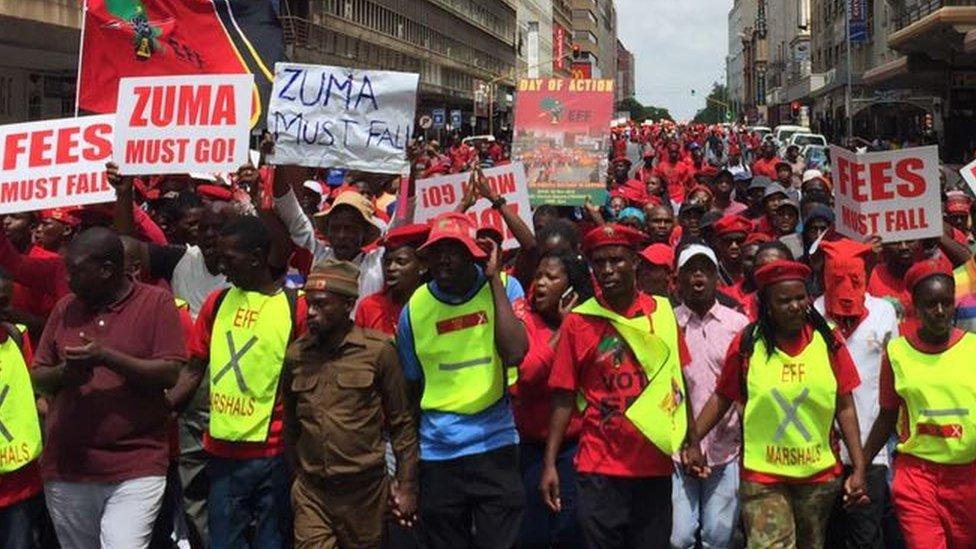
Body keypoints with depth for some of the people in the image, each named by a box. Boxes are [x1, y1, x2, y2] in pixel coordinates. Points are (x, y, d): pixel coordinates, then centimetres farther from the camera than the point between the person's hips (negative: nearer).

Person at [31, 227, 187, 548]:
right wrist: (63, 374, -10)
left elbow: (170, 374, -11)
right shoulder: (65, 309, 10)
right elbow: (37, 377, 12)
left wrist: (107, 357, -19)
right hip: (67, 466, 5)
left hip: (136, 467, -5)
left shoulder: (156, 302, -3)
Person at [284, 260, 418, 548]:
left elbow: (401, 422, -2)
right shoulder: (296, 354, 4)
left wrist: (406, 486, -2)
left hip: (364, 489, -2)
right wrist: (290, 476, 14)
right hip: (310, 491, 2)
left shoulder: (378, 349, -6)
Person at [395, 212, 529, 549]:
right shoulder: (414, 308, -1)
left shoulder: (504, 287, -4)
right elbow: (411, 388, 9)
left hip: (495, 446, -2)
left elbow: (514, 353, -22)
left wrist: (493, 277, -16)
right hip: (437, 454, 2)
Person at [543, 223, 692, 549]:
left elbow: (679, 382, 10)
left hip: (656, 464, 2)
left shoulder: (662, 313, 2)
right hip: (599, 468, -2)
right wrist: (550, 463, -6)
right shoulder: (578, 321, -4)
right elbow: (564, 397, -2)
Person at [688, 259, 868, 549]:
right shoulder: (747, 344, -6)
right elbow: (722, 398, 0)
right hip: (762, 475, -2)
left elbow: (844, 408, 1)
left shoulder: (828, 341, -2)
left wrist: (859, 468, -2)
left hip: (819, 474, 2)